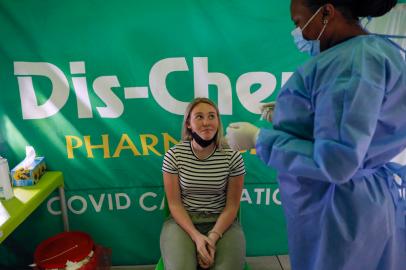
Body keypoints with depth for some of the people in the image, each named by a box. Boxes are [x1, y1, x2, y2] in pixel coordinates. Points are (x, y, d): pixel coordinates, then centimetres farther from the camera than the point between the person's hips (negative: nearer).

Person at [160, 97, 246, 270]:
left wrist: (213, 237, -16)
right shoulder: (174, 155, -7)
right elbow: (174, 203, -4)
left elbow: (232, 205, -3)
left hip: (221, 222, 1)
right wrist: (196, 236, -16)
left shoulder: (233, 157, -8)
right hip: (182, 221, 0)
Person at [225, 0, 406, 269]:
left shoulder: (356, 60, -22)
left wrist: (259, 138, -20)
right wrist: (286, 116, 13)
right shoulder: (367, 51, 10)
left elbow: (334, 163, -27)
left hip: (339, 209, -9)